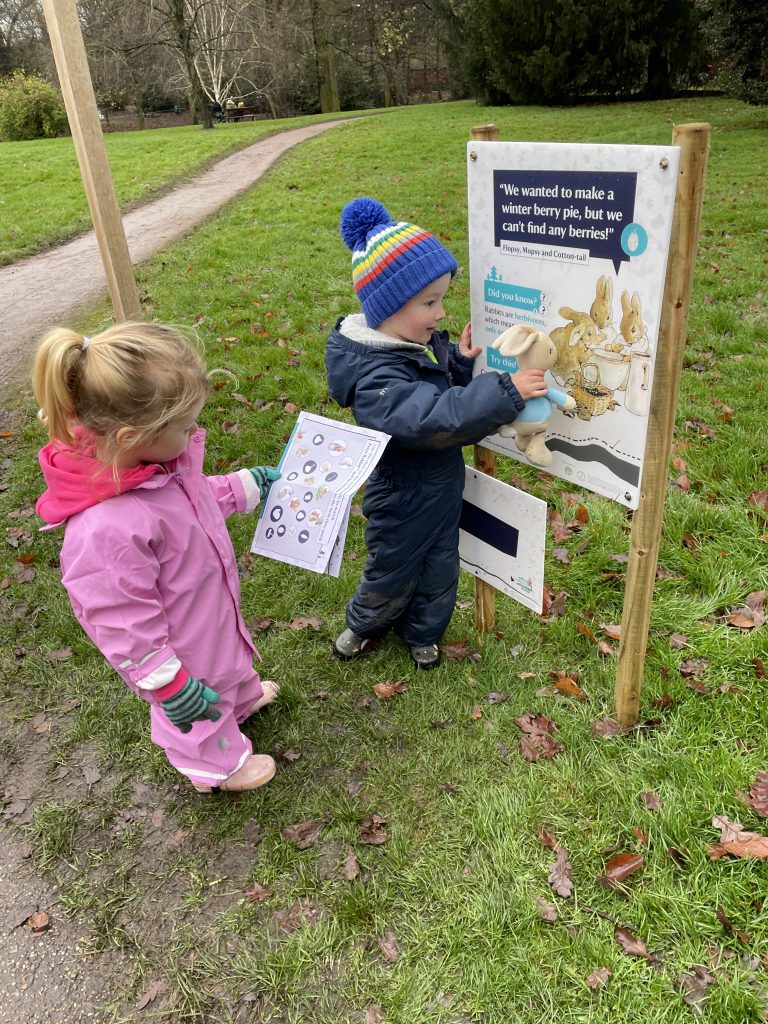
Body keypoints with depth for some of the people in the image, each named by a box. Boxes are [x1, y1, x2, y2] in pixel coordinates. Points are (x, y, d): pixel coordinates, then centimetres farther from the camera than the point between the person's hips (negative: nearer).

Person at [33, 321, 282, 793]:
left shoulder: (154, 455, -20)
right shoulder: (105, 531, -45)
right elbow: (124, 628, -31)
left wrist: (245, 487, 8)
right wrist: (171, 687, -20)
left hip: (213, 603, 7)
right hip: (184, 649, -7)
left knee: (230, 654, 37)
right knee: (204, 719, 25)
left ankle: (244, 695, 70)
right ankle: (218, 767, 56)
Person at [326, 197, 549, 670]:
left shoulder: (421, 342, -5)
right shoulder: (377, 378, -34)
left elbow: (443, 390, 10)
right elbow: (435, 417, -45)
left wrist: (460, 362, -12)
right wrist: (505, 392, -47)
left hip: (442, 490, 8)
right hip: (403, 505, -8)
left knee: (440, 569, 24)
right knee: (392, 575, 18)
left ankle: (423, 633, 50)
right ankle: (365, 624, 49)